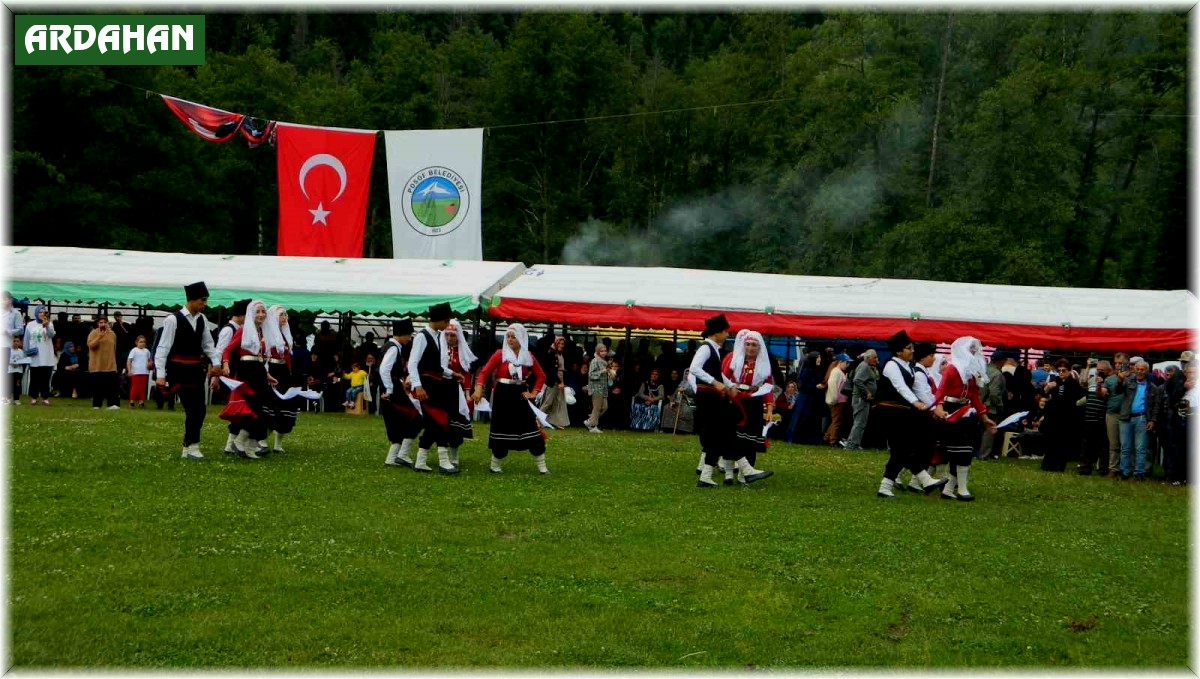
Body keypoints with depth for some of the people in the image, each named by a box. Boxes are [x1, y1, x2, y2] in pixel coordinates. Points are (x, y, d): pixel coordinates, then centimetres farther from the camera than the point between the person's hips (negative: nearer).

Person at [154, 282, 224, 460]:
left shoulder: (201, 319, 6)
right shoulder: (173, 320, -13)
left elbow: (208, 344, 15)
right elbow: (163, 348, -13)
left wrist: (216, 362, 1)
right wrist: (160, 375, -17)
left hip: (196, 370, 7)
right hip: (179, 370, -7)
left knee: (199, 409, 6)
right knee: (193, 409, -10)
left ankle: (190, 448, 15)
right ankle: (190, 448, -3)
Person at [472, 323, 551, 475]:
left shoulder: (528, 356, 3)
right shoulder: (500, 354, -5)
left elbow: (541, 376, 11)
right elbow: (485, 372, -8)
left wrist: (533, 392, 0)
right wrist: (479, 388, -22)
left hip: (520, 395, 2)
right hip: (502, 395, -2)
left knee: (532, 429, -1)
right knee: (501, 430, 3)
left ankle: (542, 466, 3)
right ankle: (495, 465, 17)